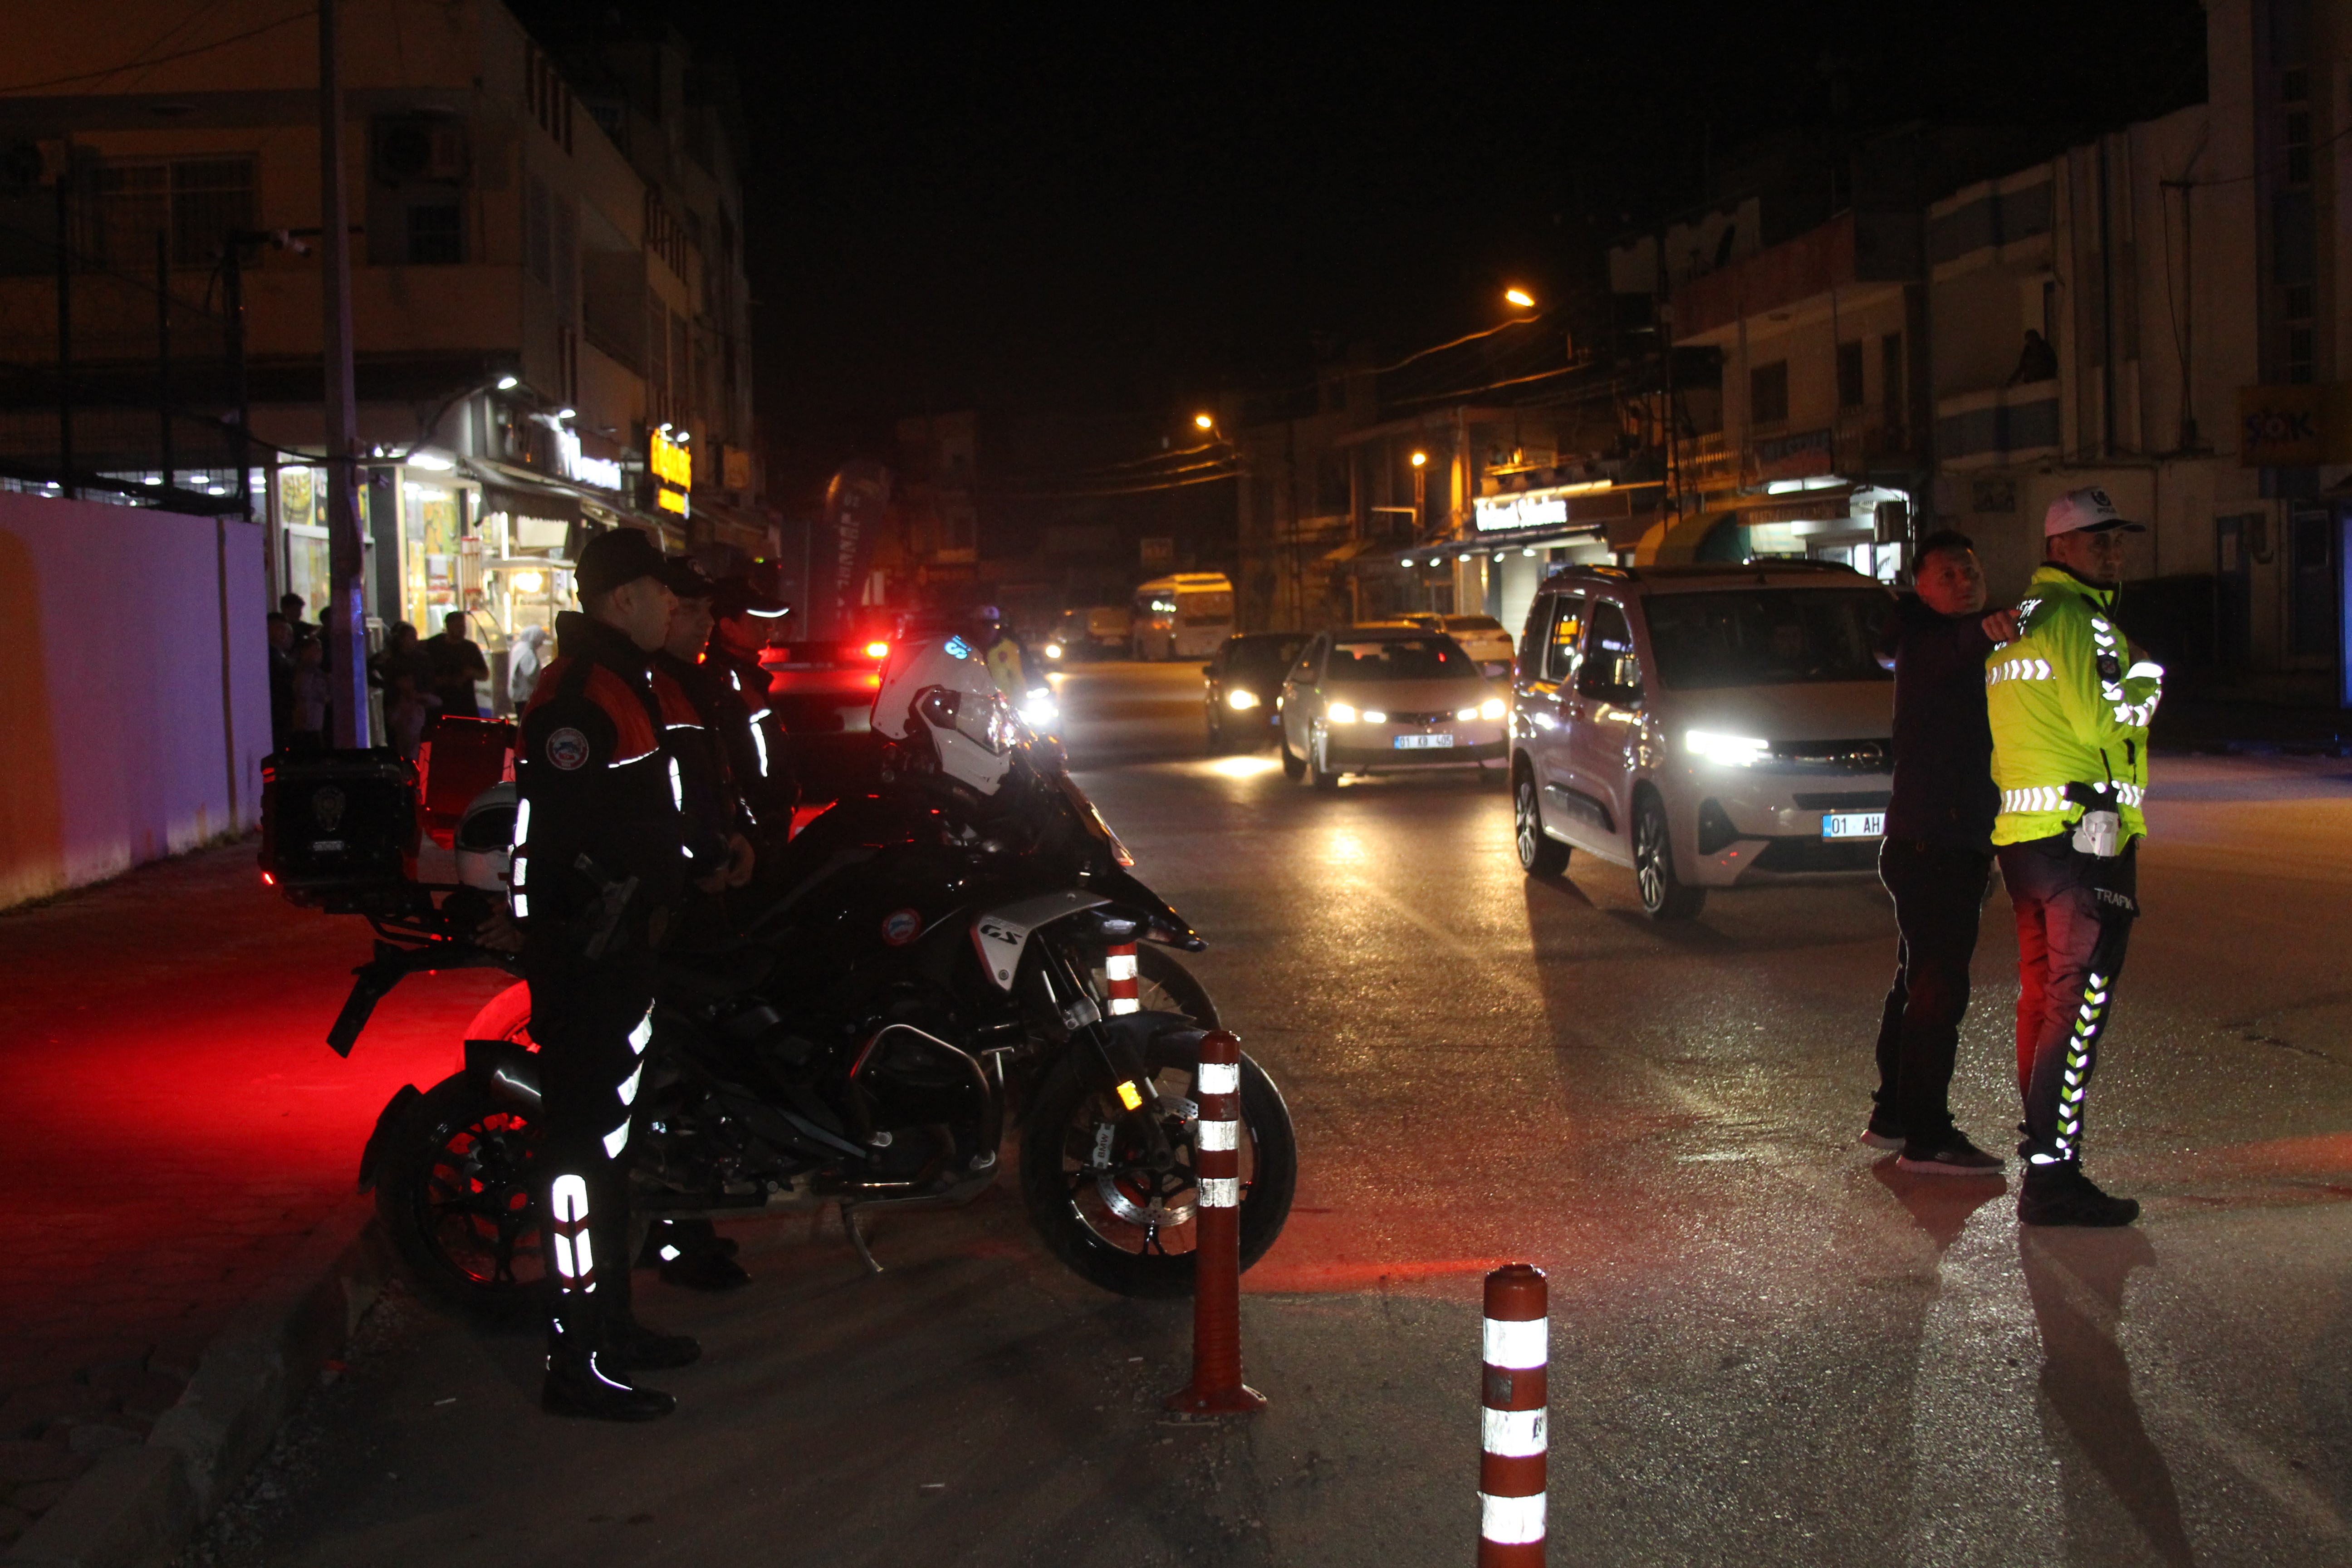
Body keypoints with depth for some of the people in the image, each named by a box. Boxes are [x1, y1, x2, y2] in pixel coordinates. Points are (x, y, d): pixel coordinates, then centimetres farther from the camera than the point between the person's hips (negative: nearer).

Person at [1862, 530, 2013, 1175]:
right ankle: (1925, 1139, -6)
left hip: (1958, 842, 10)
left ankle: (1892, 1116, 28)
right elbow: (1952, 652, -40)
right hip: (1932, 843, -10)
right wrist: (1984, 631, -60)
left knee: (1919, 980, 17)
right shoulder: (1926, 643, -13)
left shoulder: (1963, 644, 17)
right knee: (1938, 986, -9)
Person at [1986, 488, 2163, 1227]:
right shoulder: (2077, 618, -11)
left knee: (2043, 993, 18)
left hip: (2022, 832, 10)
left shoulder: (2016, 621, 18)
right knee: (2081, 1002, -10)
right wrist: (2147, 676, -4)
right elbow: (2102, 721, -19)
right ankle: (2052, 1177, -12)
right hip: (2084, 832, -10)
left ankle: (2042, 1142, 27)